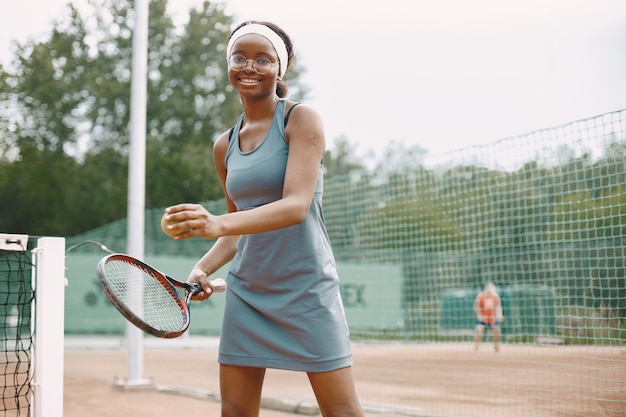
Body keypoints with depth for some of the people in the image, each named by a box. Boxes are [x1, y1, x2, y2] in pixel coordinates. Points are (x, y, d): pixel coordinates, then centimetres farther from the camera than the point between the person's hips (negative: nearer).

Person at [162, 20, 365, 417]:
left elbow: (297, 205, -20)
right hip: (246, 291, 5)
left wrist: (219, 224, -34)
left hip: (306, 289, -5)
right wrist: (203, 268, -2)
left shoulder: (302, 119, -7)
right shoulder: (225, 146, 10)